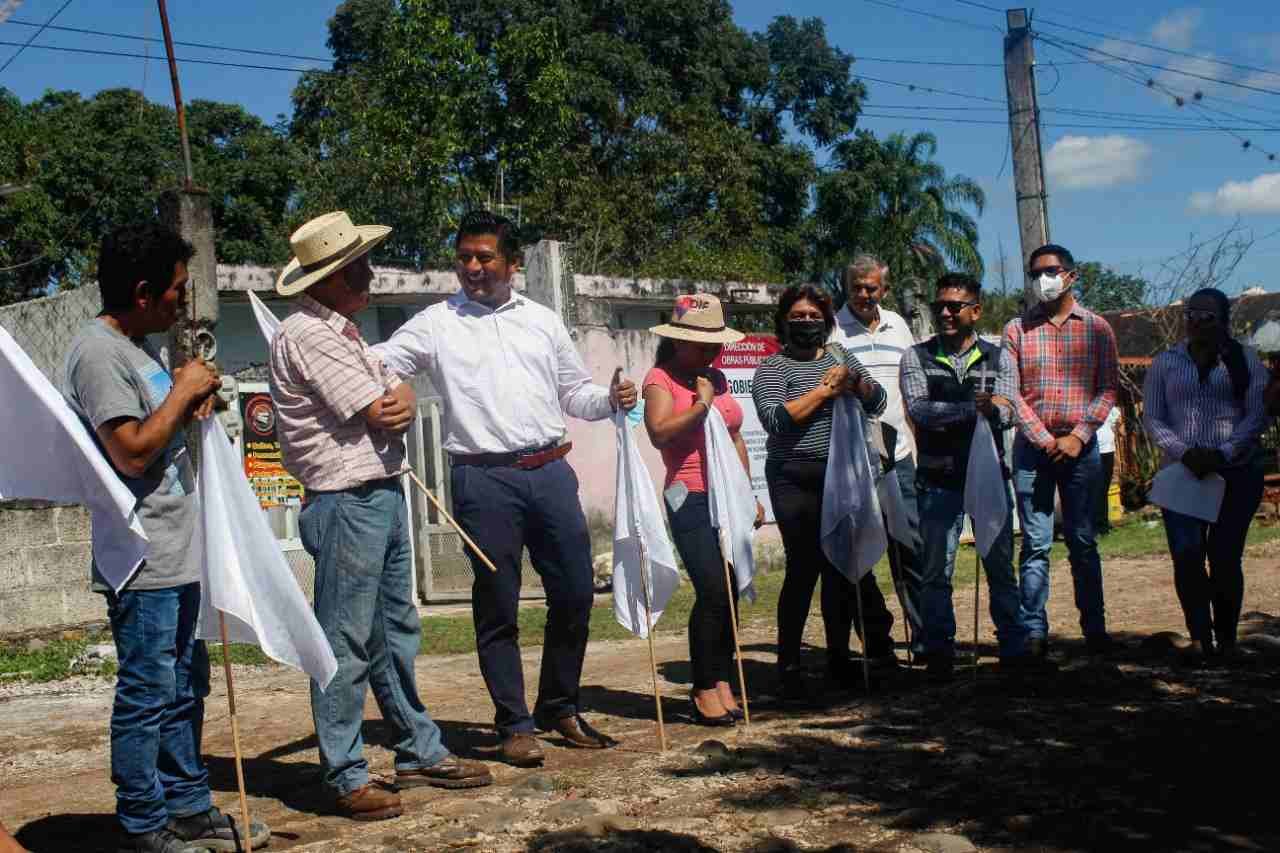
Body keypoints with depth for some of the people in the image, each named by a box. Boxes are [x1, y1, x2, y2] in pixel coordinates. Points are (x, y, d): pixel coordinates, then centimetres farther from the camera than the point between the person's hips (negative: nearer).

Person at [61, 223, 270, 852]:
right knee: (146, 696, -3)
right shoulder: (97, 353, -15)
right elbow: (132, 451, -21)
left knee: (185, 688, 16)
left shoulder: (138, 346, 16)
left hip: (177, 554, 10)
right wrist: (184, 391, -12)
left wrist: (193, 401, 9)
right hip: (142, 562, -10)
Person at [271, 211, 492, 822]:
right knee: (346, 645, -2)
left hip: (383, 494, 10)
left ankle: (420, 753, 27)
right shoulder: (309, 335, -15)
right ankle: (345, 777, 7)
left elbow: (396, 403, 13)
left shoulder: (342, 330, 16)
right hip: (347, 502, -10)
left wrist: (401, 401, -10)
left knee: (396, 632, 16)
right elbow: (381, 414, -17)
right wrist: (392, 402, 5)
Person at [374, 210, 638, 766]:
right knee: (498, 607, 2)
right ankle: (515, 725, 15)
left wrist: (611, 399, 0)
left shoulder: (542, 321, 15)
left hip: (551, 471, 3)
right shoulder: (436, 324, 5)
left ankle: (560, 709, 24)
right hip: (484, 479, -3)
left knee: (574, 594, 6)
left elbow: (574, 392, 19)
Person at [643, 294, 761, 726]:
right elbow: (661, 433, -21)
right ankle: (704, 689, -3)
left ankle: (722, 681, 14)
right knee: (713, 592, -13)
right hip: (691, 499, -7)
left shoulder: (717, 379, 17)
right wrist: (702, 403, -15)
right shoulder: (661, 379, -5)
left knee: (730, 593, 6)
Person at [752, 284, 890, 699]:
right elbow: (775, 419, -16)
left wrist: (855, 381, -9)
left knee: (842, 569, 8)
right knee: (804, 568, -7)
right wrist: (824, 390, -14)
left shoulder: (840, 357, 15)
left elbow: (877, 403, 11)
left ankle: (839, 661, 18)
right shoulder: (772, 368, 0)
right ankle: (788, 667, 1)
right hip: (797, 480, -5)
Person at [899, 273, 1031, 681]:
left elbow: (1008, 413, -6)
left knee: (1001, 566, 8)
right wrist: (973, 407, -19)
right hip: (939, 480, -1)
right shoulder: (916, 357, 2)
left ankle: (1014, 648, 19)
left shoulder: (996, 357, 6)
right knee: (937, 571, 3)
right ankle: (939, 655, 11)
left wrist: (993, 410, -29)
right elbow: (919, 410, -13)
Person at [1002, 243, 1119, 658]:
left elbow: (1108, 389, 2)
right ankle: (1034, 631, 2)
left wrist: (1078, 437, -9)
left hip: (1081, 448, 0)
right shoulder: (1017, 329, 6)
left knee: (1082, 541, 5)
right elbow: (1009, 391, 0)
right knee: (1035, 543, -1)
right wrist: (1044, 439, -8)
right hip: (1032, 448, 0)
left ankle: (1094, 629, 11)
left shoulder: (1097, 328, 6)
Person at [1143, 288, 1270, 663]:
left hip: (1237, 473, -1)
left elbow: (1258, 414, -2)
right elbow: (1152, 418, 4)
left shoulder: (1245, 361, 6)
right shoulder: (1165, 363, 10)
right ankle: (1200, 637, 1)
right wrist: (1185, 453, -12)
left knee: (1224, 558, -4)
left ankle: (1226, 638, 11)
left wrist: (1221, 454, -15)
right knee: (1186, 557, -9)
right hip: (1182, 473, 2)